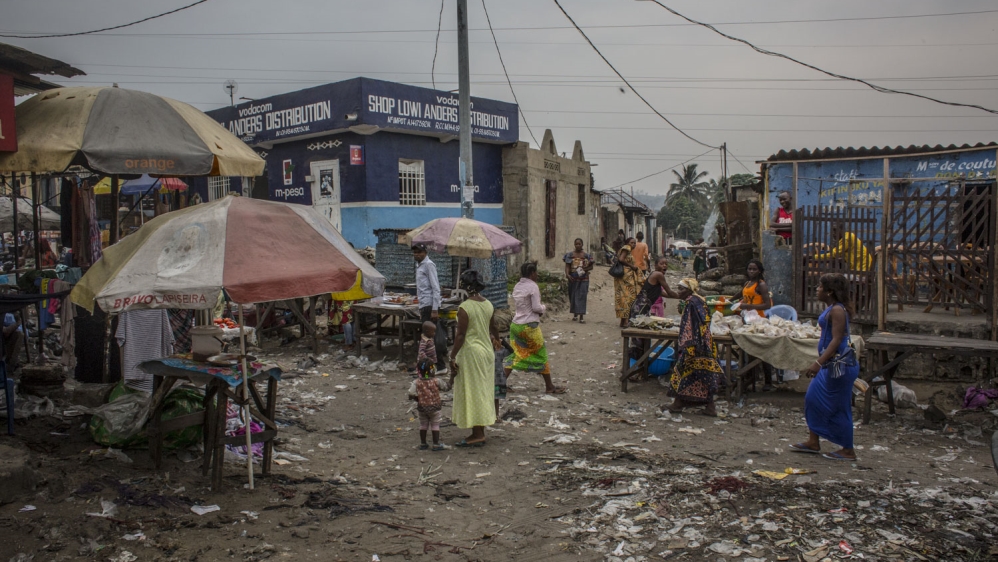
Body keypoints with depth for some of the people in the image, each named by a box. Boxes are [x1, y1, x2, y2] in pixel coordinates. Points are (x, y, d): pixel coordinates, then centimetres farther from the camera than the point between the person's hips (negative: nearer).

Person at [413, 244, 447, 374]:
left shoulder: (429, 265, -10)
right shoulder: (419, 265, 18)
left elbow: (436, 288, -16)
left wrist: (435, 309, -20)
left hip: (430, 305, -9)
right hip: (424, 305, 9)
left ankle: (440, 367, 0)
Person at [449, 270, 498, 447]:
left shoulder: (465, 307, -17)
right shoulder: (488, 304, 5)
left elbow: (460, 335, -17)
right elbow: (493, 329, 17)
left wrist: (453, 357, -11)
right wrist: (497, 340, 36)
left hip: (471, 352, -8)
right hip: (487, 352, 8)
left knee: (472, 393, 0)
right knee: (483, 391, 14)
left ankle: (477, 435, 4)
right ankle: (480, 432, 23)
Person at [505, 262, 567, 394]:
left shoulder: (517, 286, 9)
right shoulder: (533, 286, -14)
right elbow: (536, 307, -18)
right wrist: (544, 307, 4)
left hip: (516, 325, 7)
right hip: (529, 326, -7)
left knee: (516, 355, 13)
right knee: (541, 355, 6)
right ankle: (549, 386, 15)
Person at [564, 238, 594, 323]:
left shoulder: (586, 255, 5)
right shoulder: (570, 255, 5)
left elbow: (591, 267, 8)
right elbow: (567, 266, -2)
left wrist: (585, 269, -12)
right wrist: (567, 274, -20)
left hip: (583, 279, -1)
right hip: (573, 279, 1)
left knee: (582, 296, -7)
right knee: (573, 296, 7)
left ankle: (581, 316, -8)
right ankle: (575, 314, 24)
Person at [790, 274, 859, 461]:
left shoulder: (837, 310, -18)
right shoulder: (832, 309, 12)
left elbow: (836, 340, -25)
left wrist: (819, 362, -30)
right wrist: (821, 362, 24)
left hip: (839, 363, -10)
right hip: (831, 363, 10)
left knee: (838, 406, -1)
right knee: (813, 398, 14)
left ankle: (848, 451, 12)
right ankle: (813, 442, 23)